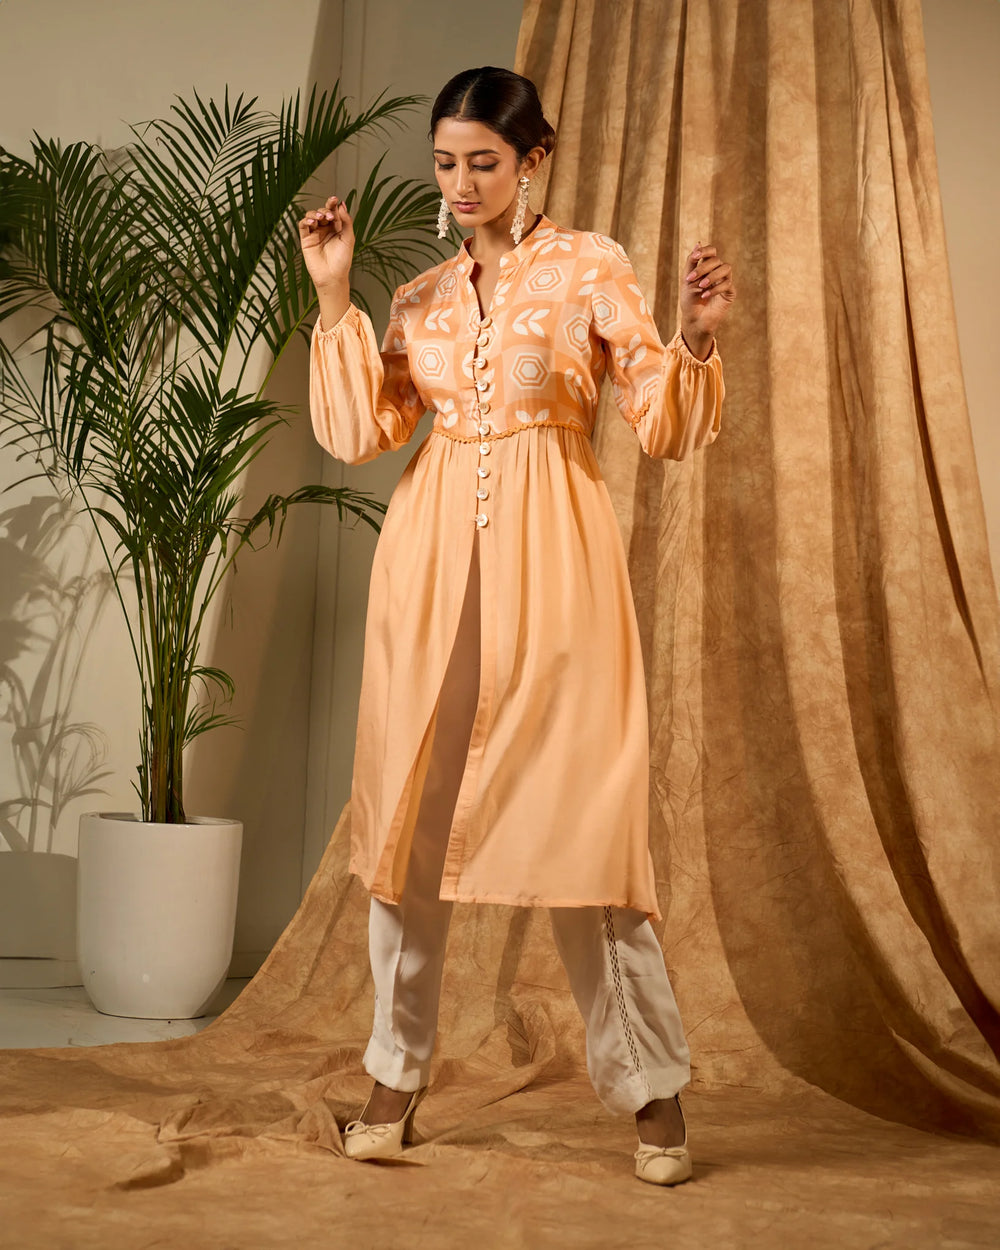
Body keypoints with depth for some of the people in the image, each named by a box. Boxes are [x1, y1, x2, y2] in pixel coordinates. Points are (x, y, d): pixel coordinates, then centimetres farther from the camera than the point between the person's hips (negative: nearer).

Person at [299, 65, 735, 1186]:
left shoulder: (590, 269, 4)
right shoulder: (417, 299, 15)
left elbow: (663, 430, -1)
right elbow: (357, 434, 3)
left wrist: (697, 337, -18)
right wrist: (333, 298, 2)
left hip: (550, 567, -3)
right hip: (431, 564, 4)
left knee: (581, 818, -5)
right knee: (411, 818, 4)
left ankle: (653, 1089, 8)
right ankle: (396, 1077, 17)